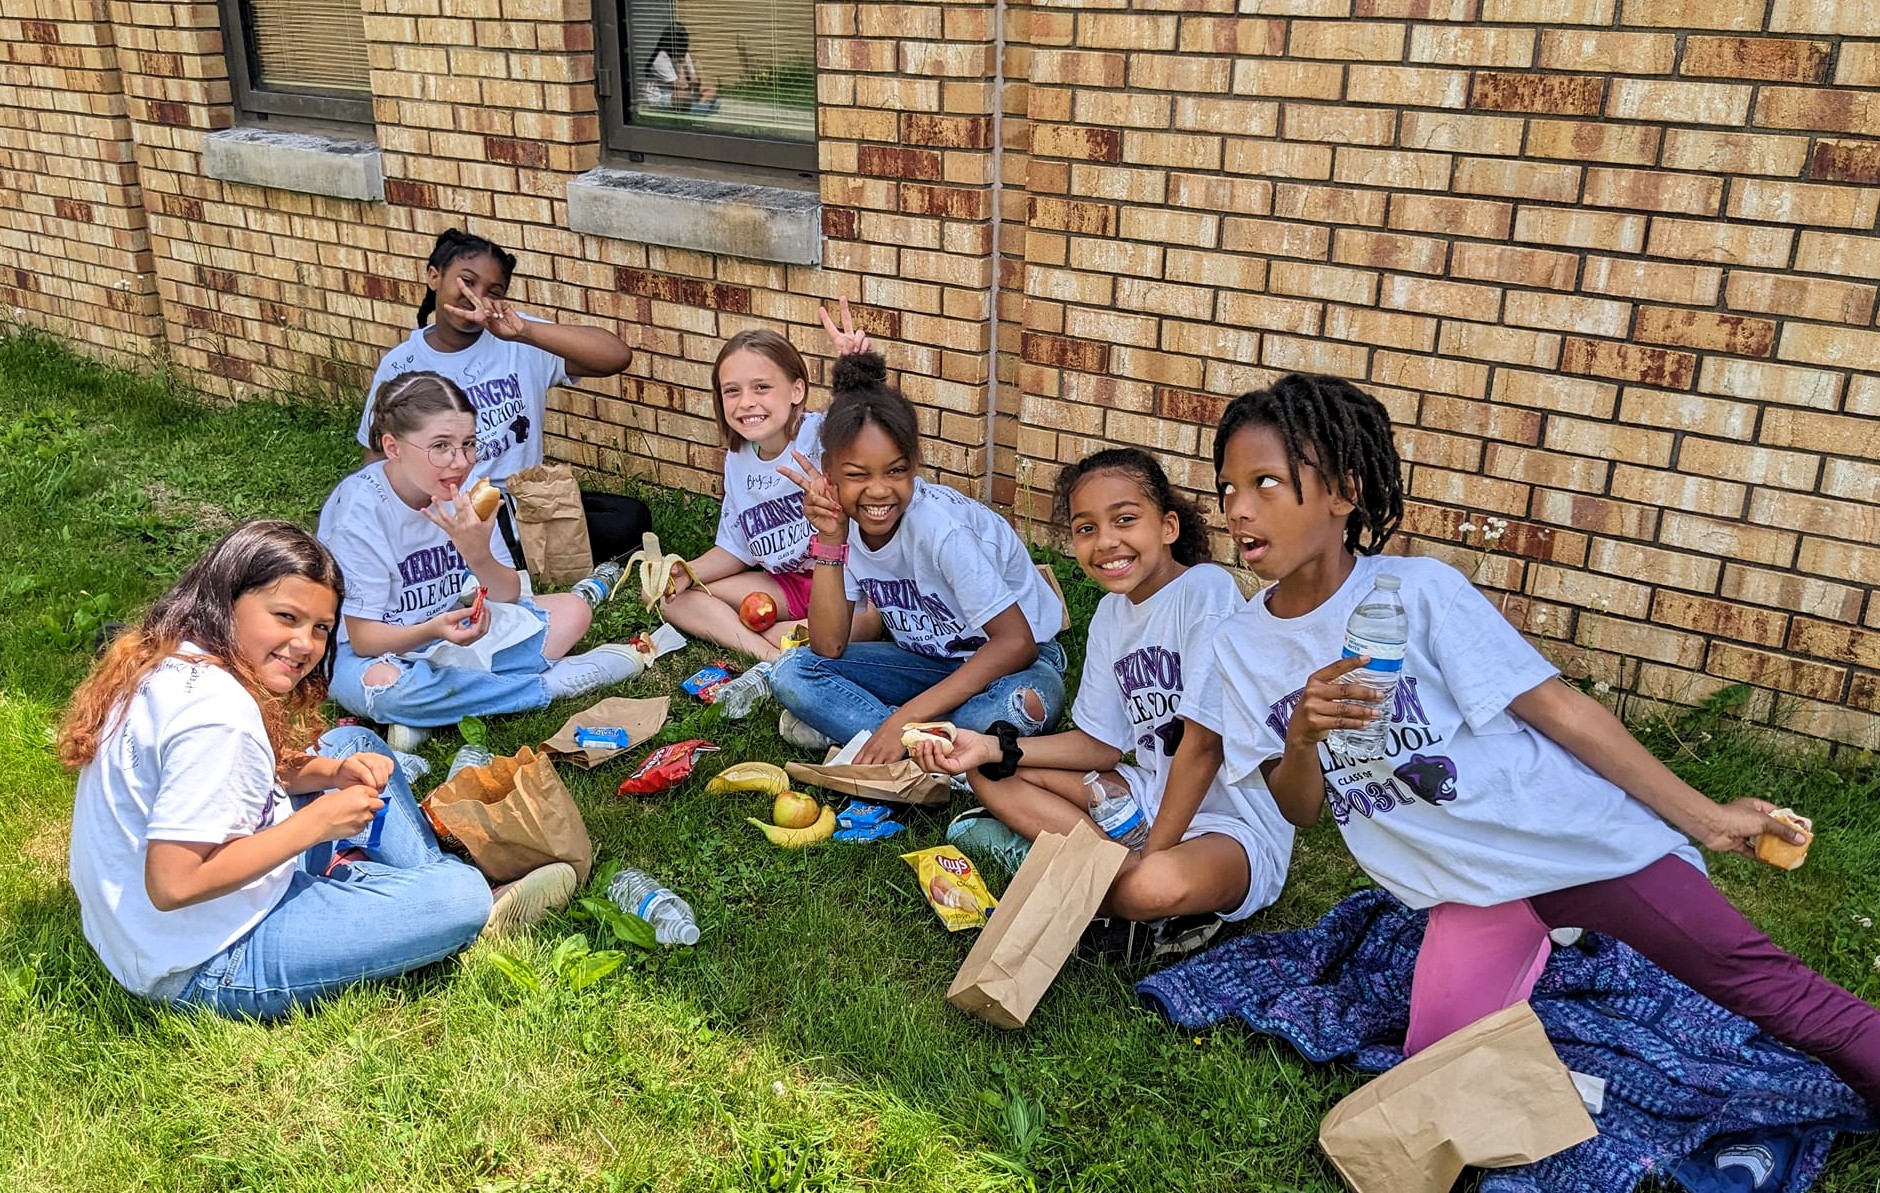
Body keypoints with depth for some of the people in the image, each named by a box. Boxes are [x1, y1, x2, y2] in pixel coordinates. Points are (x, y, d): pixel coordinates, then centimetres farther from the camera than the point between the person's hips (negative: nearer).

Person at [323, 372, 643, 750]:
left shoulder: (464, 491, -9)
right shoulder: (359, 509, -24)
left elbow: (508, 595, -6)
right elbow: (364, 637, -22)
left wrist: (479, 554, -29)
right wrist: (434, 630, -42)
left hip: (456, 628, 6)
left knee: (572, 611, -6)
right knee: (381, 685, -41)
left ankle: (431, 711, -20)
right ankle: (550, 683, -22)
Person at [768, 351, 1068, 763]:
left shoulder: (941, 526, -28)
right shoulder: (848, 523, -11)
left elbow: (1016, 642, -30)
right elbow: (828, 648, -13)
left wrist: (903, 719, -33)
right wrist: (829, 540, -23)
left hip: (1016, 660, -4)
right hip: (928, 661, 5)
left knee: (1018, 706, -40)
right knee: (792, 673, -15)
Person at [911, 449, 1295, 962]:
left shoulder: (1206, 589, -19)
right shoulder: (1111, 613, 6)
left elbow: (1204, 741, -20)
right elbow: (1102, 745, 9)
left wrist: (1151, 856, -17)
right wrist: (995, 748, -2)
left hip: (1234, 823, -8)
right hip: (1152, 795, 8)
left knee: (1158, 884, -41)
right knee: (989, 772, 1)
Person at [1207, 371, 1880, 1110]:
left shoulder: (1417, 591, -18)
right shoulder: (1243, 643, -5)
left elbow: (1561, 709, -12)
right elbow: (1299, 810, -2)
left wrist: (1702, 817, -9)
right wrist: (1303, 736, -25)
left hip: (1571, 836, -4)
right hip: (1471, 884, 4)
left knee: (1755, 977, -2)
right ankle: (1531, 945, 22)